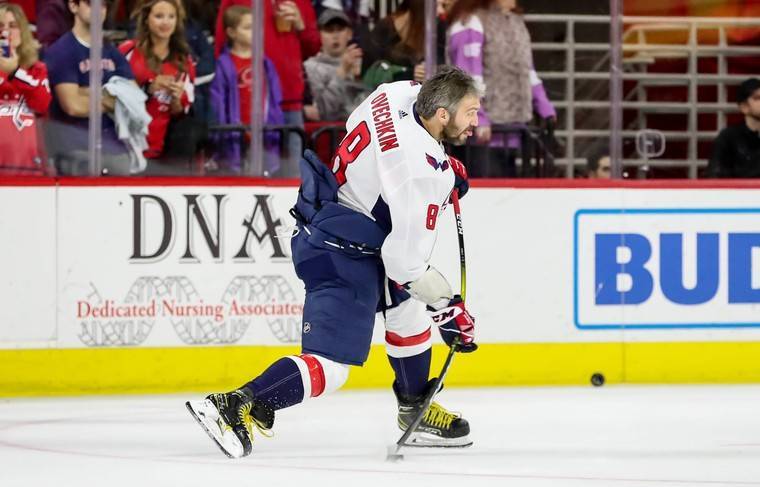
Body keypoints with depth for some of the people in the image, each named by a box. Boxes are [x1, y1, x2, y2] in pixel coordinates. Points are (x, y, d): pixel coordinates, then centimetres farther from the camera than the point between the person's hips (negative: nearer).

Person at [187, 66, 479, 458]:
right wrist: (447, 309, -12)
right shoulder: (422, 173, -28)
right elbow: (406, 258, -24)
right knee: (330, 366, -12)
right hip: (341, 254, -10)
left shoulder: (403, 92, -5)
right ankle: (236, 408, -19)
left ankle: (416, 411, 39)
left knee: (408, 310, 26)